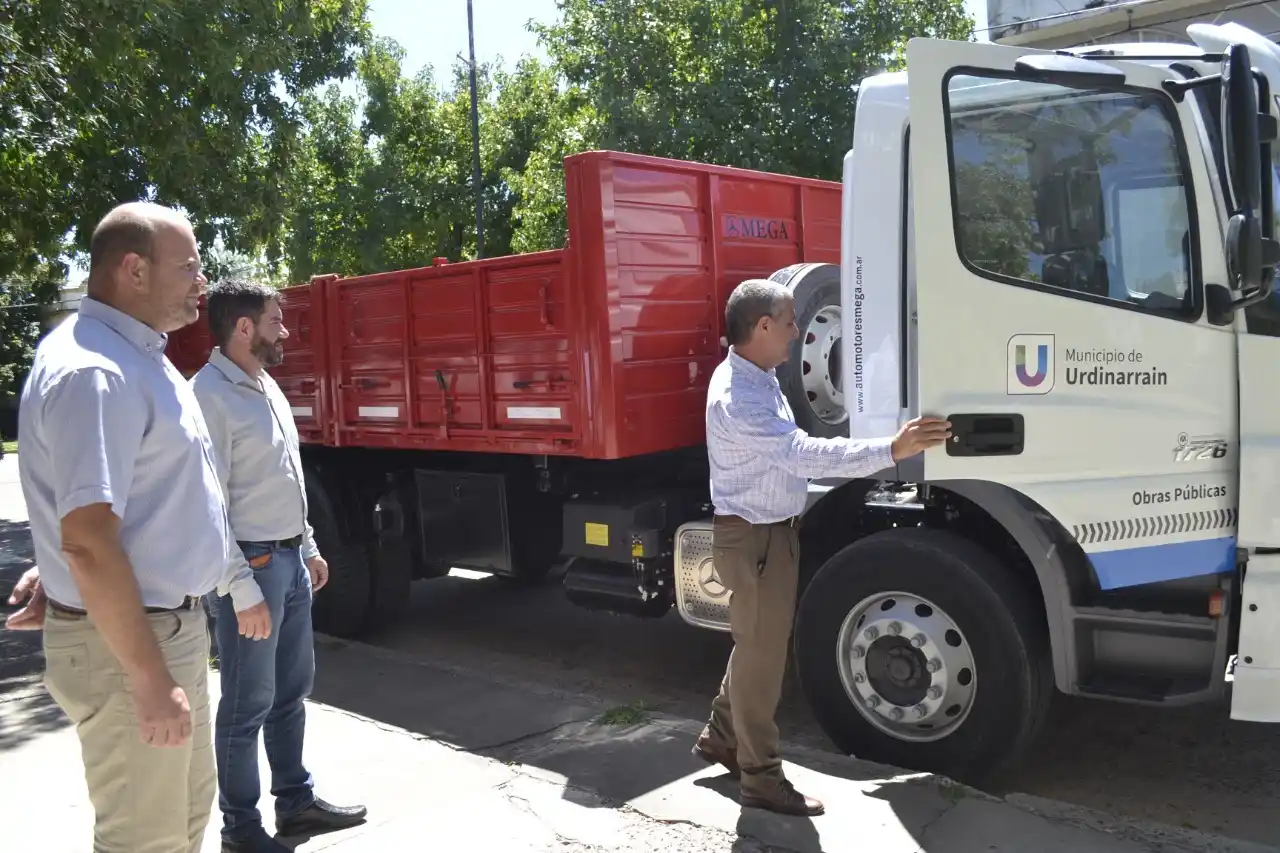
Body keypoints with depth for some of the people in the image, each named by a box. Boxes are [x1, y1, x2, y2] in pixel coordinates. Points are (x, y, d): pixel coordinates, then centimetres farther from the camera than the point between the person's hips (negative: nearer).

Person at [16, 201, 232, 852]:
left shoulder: (136, 355, 10)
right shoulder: (93, 371, -23)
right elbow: (89, 542, -28)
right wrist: (149, 679, -25)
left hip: (170, 625, 10)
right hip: (125, 642, -10)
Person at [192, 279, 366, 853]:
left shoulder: (267, 386, 11)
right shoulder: (210, 394, -18)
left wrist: (308, 548, 20)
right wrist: (242, 591, -22)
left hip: (290, 558, 9)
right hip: (252, 564, -9)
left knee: (291, 689, 18)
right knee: (248, 703, 3)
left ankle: (296, 801, 32)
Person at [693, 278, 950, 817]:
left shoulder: (757, 378, 7)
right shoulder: (738, 398, -27)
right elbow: (804, 455, -35)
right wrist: (891, 451, -38)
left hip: (773, 531, 10)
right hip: (754, 539, -10)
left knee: (758, 645, 21)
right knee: (761, 655, 1)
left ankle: (720, 738, 37)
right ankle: (760, 778, 16)